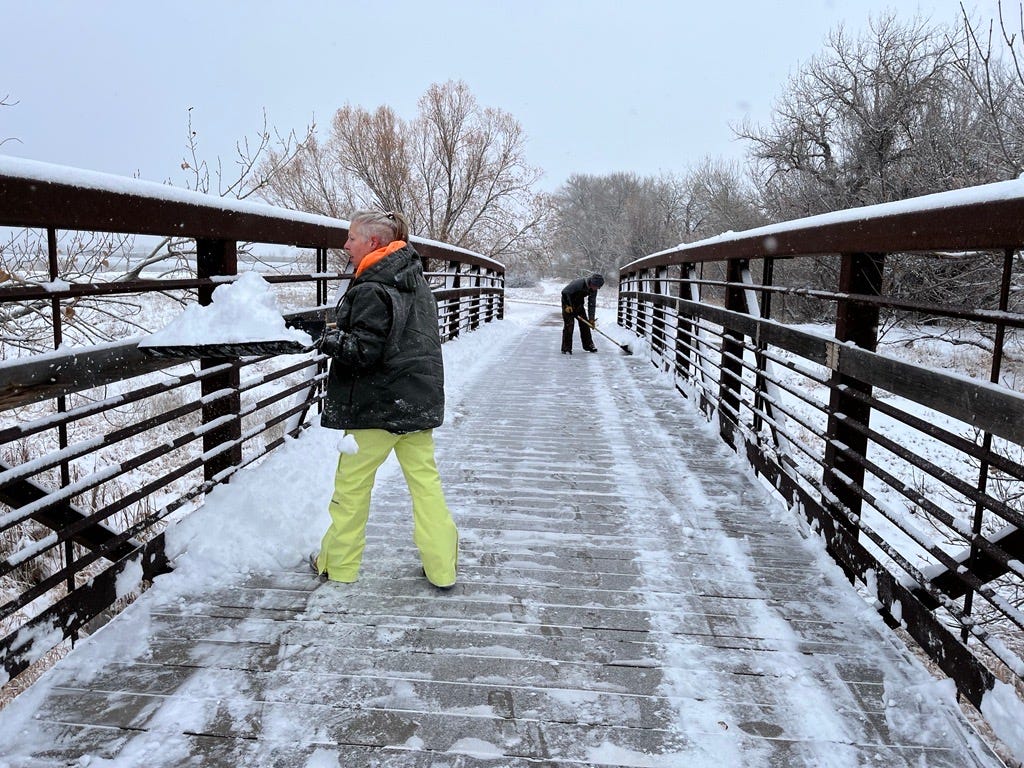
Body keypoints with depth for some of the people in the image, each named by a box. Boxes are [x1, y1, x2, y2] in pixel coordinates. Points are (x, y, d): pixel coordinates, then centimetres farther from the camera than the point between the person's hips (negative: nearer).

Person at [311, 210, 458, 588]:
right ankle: (441, 566, 15)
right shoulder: (416, 281, 10)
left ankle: (338, 563, 24)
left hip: (378, 405, -8)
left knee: (351, 485, 9)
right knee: (426, 480, 11)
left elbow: (363, 351, -22)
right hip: (420, 400, 8)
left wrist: (329, 339, -5)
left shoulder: (371, 291, -18)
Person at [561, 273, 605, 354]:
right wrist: (567, 305, -26)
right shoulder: (578, 283, -32)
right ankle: (566, 348, -8)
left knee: (585, 323, 5)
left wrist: (591, 318, -9)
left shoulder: (593, 290, -10)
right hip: (568, 303, -7)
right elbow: (565, 292, -28)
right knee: (569, 324, -12)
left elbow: (592, 304, -3)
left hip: (579, 304, 7)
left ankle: (588, 345, 18)